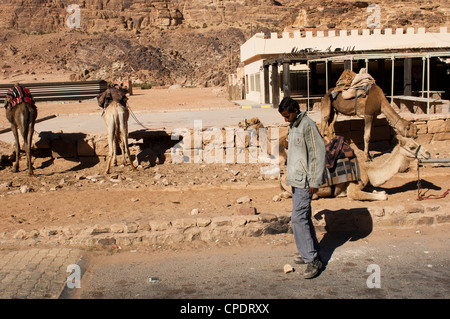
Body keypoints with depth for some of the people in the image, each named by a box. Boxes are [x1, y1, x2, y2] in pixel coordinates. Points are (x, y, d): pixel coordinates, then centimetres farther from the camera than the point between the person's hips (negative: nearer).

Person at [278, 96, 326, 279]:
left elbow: (318, 154, -17)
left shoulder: (308, 126, -15)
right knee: (303, 217, 14)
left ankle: (312, 260, -5)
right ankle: (312, 254, 25)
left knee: (298, 218, -12)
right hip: (296, 179, 10)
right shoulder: (293, 127, 13)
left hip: (304, 181, -10)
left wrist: (314, 182, -18)